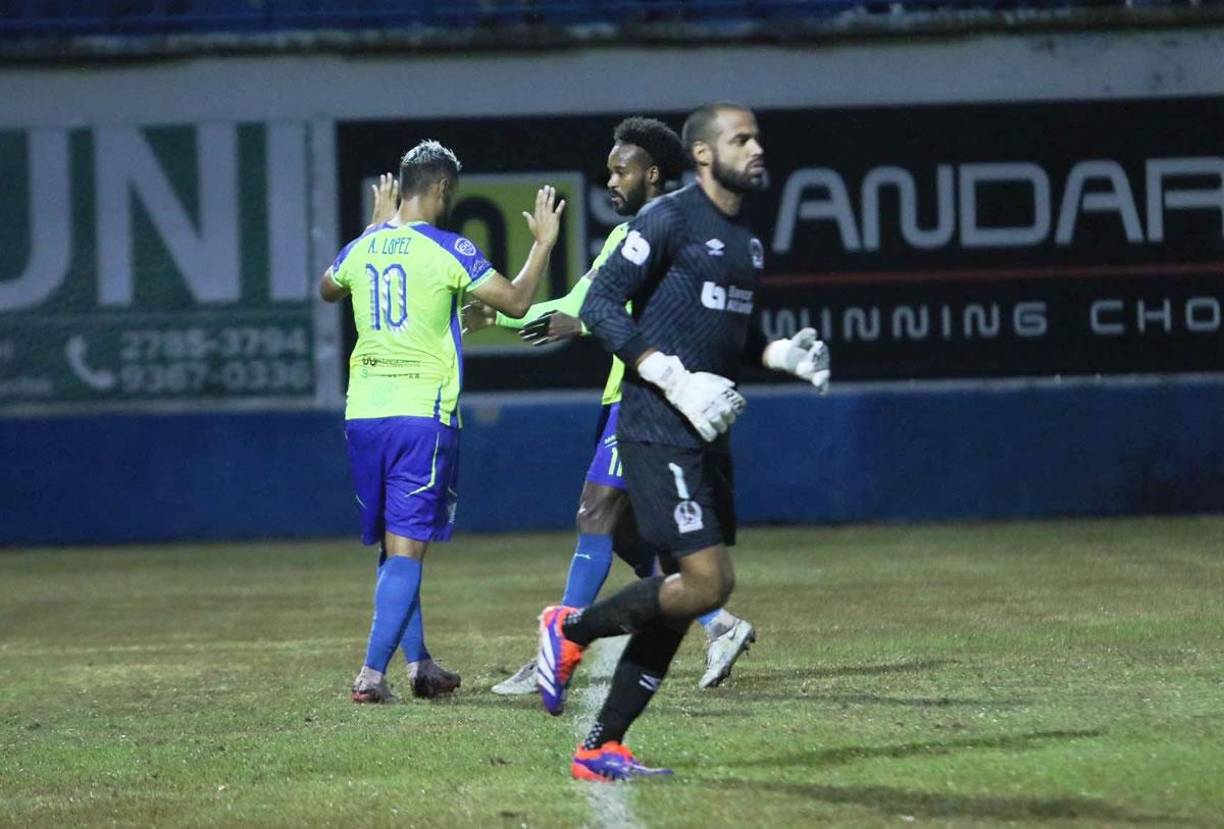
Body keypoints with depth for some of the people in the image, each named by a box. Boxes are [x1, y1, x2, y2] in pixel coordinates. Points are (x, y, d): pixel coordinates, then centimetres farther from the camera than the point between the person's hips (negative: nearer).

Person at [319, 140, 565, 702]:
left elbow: (327, 290, 31)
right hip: (421, 414, -5)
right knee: (406, 547, -5)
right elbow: (516, 302, -5)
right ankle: (372, 672, -14)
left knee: (394, 546, 17)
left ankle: (418, 664, 22)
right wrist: (544, 243, 8)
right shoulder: (448, 250, -7)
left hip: (363, 413, 6)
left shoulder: (364, 247, 9)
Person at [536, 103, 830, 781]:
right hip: (658, 430, -9)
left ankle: (601, 747, 12)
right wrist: (677, 381, -20)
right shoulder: (669, 219, -8)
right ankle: (572, 630, 5)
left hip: (707, 434, 9)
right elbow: (600, 306, -12)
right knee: (706, 582, -17)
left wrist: (786, 356, 9)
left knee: (684, 591, 7)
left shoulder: (747, 243, 18)